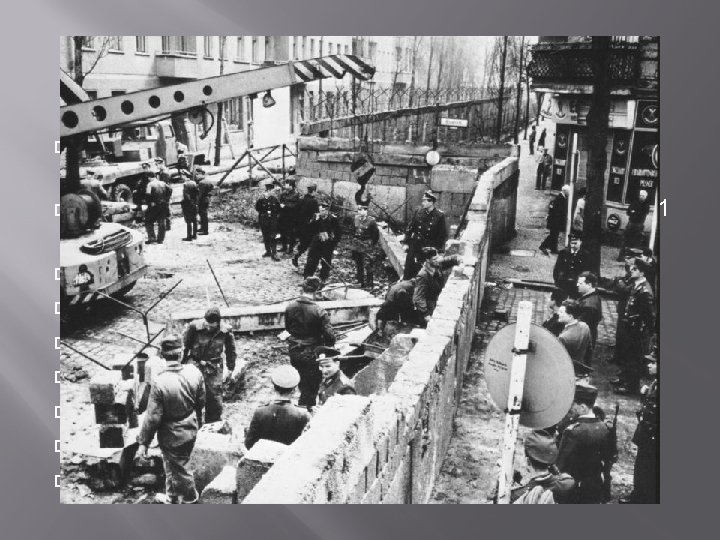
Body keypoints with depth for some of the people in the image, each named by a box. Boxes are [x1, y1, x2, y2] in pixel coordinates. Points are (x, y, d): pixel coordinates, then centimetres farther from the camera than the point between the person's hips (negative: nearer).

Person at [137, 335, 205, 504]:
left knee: (178, 468, 18)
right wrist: (198, 420, 20)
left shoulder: (160, 382, -30)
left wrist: (143, 442, -7)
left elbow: (153, 417, -22)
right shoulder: (194, 372, -16)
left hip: (172, 436, -5)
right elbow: (201, 401, 0)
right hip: (191, 430, 6)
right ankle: (171, 497, 47)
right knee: (171, 465, 28)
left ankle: (190, 498, 38)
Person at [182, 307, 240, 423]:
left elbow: (231, 351, 7)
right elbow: (184, 346, -2)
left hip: (214, 369, 1)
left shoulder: (226, 331, -10)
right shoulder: (194, 327, -15)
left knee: (215, 397, 1)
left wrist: (230, 369, 11)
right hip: (195, 365, -1)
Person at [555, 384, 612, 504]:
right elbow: (606, 457, 8)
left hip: (574, 489, -6)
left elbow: (560, 464, -21)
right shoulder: (604, 428, -3)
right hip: (596, 488, 6)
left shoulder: (573, 431, -25)